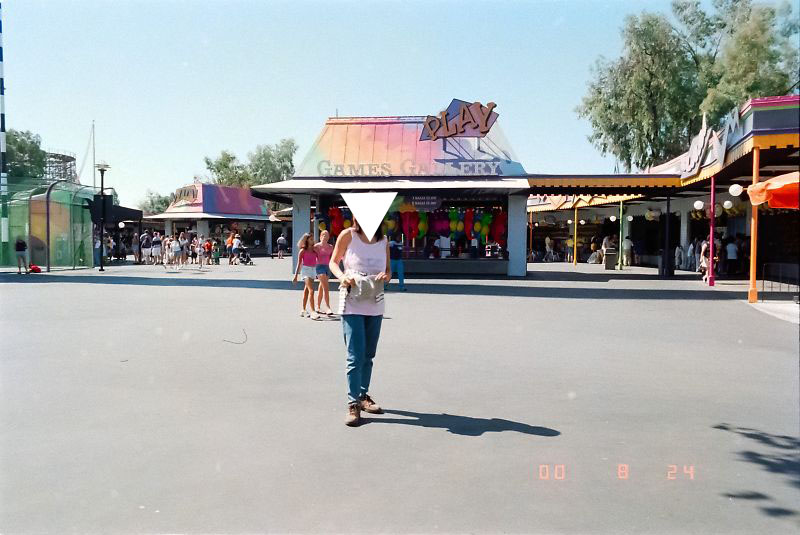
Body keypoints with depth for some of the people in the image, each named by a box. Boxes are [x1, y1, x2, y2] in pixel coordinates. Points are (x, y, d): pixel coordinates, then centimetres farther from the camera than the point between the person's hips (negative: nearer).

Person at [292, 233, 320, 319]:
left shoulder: (314, 250, 11)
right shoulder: (303, 250, -4)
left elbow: (318, 260, 12)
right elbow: (299, 263, -3)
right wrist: (296, 275, -6)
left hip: (313, 270, 6)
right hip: (306, 269, -6)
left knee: (306, 290, 14)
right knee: (311, 290, -16)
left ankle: (303, 310, 23)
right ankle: (313, 312, -20)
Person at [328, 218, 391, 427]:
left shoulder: (384, 240, 5)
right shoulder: (348, 235, -5)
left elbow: (388, 270, 13)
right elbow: (333, 262, 4)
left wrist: (386, 276, -10)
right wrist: (341, 276, -16)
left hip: (375, 305, 4)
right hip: (352, 303, -4)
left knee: (368, 355, 14)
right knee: (356, 356, -8)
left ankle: (363, 395, 30)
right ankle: (353, 404, 0)